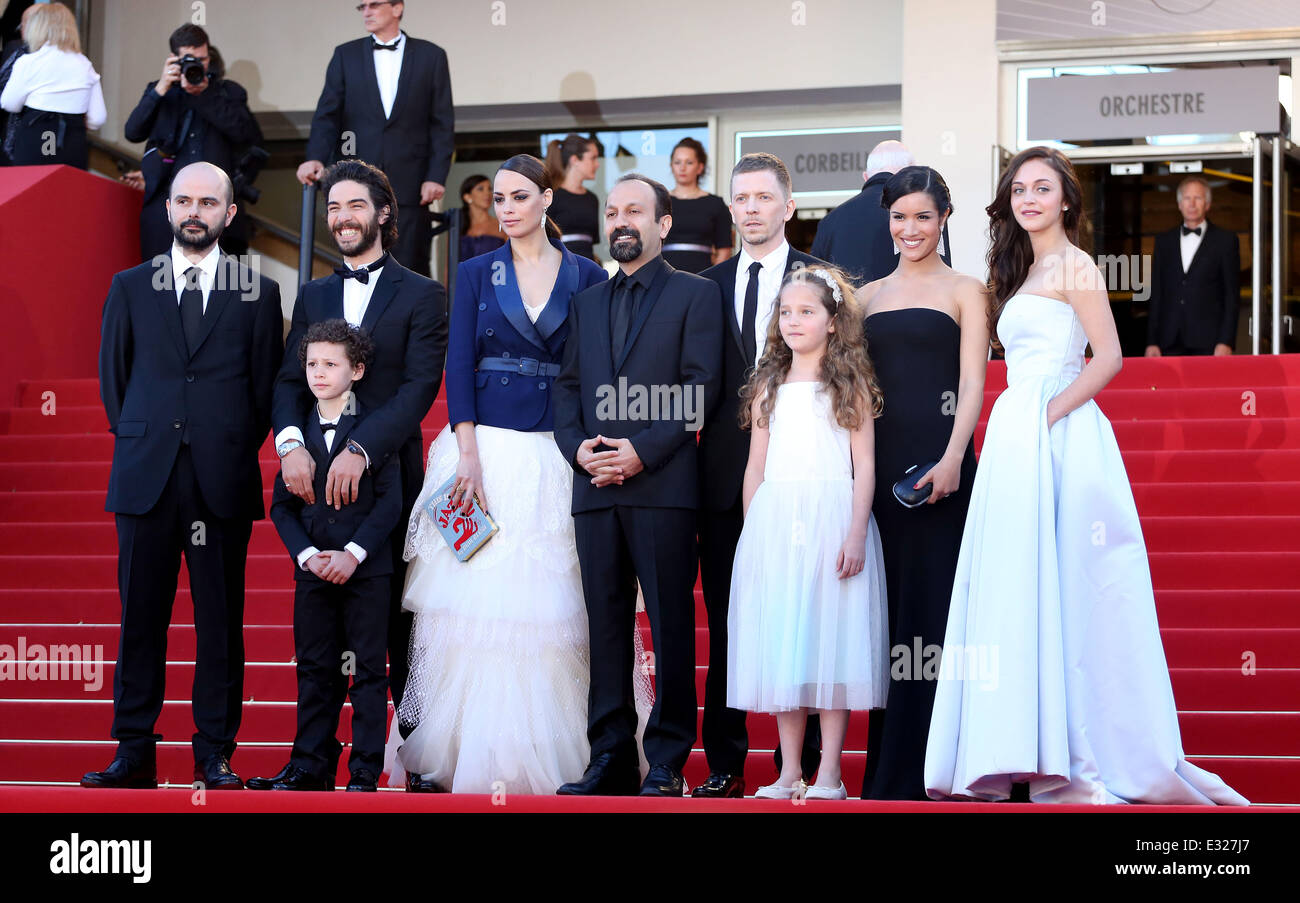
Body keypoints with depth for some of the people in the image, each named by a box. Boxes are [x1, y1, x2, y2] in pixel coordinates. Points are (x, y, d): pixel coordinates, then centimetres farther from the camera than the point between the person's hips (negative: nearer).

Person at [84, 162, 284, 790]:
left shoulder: (258, 293, 8)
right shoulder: (130, 288, 12)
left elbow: (266, 385, 10)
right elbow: (112, 378, 16)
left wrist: (233, 450, 6)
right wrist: (140, 442, 10)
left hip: (224, 481, -1)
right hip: (145, 479, 1)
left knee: (221, 621, 1)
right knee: (140, 615, 2)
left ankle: (215, 755, 6)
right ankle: (134, 752, 7)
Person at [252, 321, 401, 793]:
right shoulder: (298, 431, 8)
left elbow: (390, 500, -6)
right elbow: (282, 505, 8)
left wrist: (353, 554, -14)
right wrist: (307, 555, -7)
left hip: (367, 570, -3)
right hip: (312, 571, 3)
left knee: (368, 671, 1)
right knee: (315, 671, 7)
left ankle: (365, 771, 6)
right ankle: (310, 766, 14)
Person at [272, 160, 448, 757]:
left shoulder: (422, 296, 3)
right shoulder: (313, 297, 16)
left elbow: (420, 387, -9)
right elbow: (290, 380, 7)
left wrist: (362, 449, -23)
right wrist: (290, 443, -15)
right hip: (318, 477, 3)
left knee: (401, 619, 0)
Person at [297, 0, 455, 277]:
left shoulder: (431, 56, 8)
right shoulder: (346, 55, 11)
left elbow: (442, 124, 5)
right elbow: (327, 116, 4)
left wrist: (436, 176, -6)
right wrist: (316, 158, -14)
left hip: (410, 188, -1)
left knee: (410, 270, -4)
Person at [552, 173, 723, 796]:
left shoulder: (695, 295, 5)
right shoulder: (586, 304, 21)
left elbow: (701, 387, -4)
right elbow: (567, 387, 16)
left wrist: (643, 451, -13)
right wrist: (577, 447, -4)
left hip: (663, 485, -5)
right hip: (596, 488, 5)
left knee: (670, 625, -4)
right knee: (605, 624, 5)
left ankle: (667, 763, 0)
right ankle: (610, 759, 9)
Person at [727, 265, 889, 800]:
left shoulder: (850, 385, 4)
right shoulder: (769, 388, 14)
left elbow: (864, 465, -2)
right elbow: (755, 467, 14)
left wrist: (856, 534, -11)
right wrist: (751, 534, 8)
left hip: (832, 518, -3)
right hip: (774, 524, 4)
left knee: (833, 637, -4)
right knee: (780, 641, 3)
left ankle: (829, 773, 1)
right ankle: (789, 772, 8)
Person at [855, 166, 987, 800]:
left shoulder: (964, 290, 5)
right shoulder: (867, 295, 17)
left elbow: (972, 383, -4)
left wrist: (952, 457, -18)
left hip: (936, 459, -4)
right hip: (875, 462, 4)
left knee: (930, 603, -5)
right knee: (884, 605, 4)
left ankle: (921, 771, -3)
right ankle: (883, 770, 9)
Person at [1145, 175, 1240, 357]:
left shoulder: (1225, 240, 7)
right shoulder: (1164, 241, 16)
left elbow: (1232, 295, 2)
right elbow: (1156, 294, 15)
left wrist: (1225, 342, -7)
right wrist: (1152, 341, 6)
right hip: (1171, 342, 3)